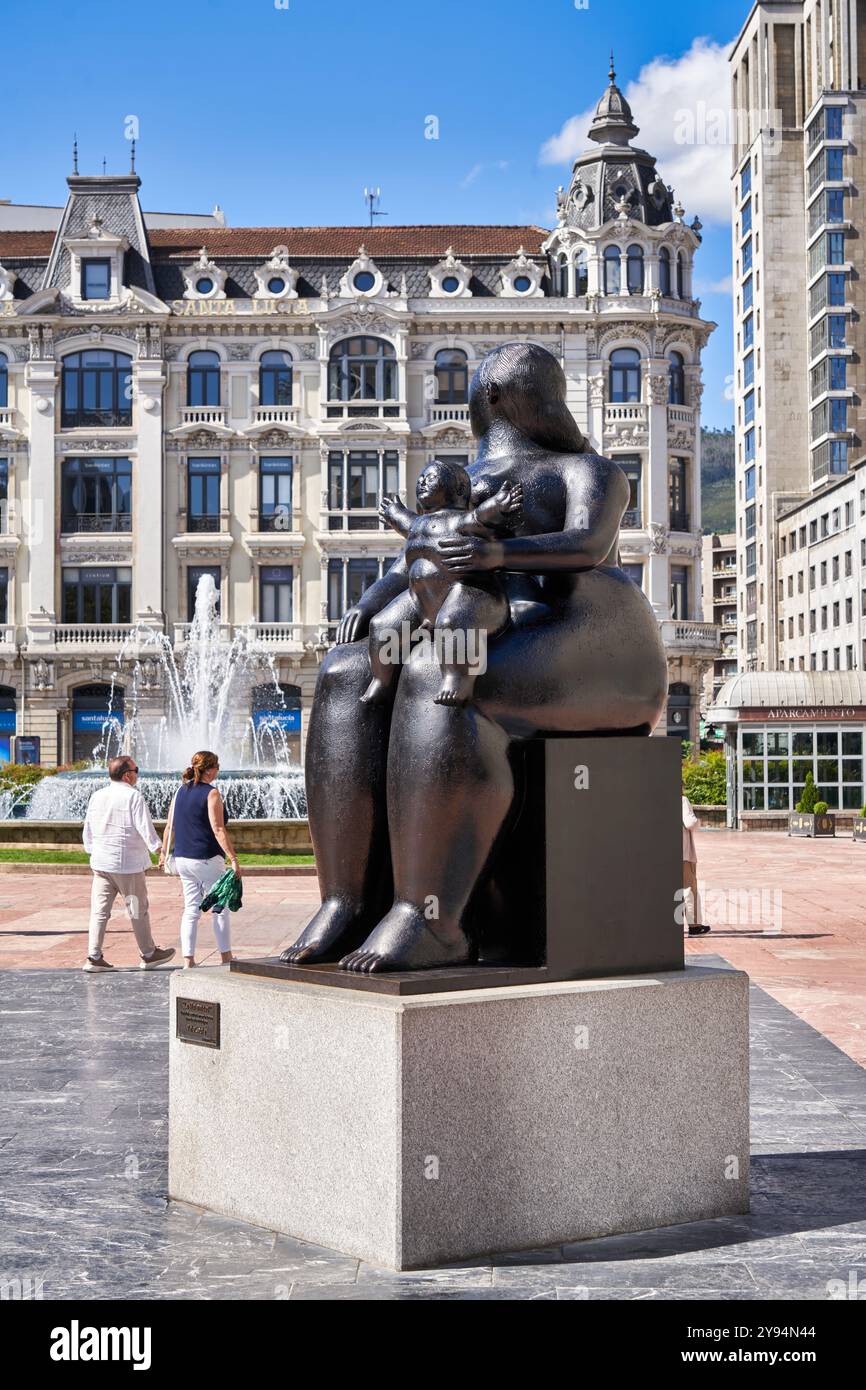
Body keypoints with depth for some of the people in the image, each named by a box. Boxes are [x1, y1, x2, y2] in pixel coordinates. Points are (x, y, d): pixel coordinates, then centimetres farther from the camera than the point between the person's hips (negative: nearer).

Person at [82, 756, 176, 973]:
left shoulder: (96, 796, 7)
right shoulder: (133, 796, -13)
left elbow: (87, 831, 13)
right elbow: (146, 829, -15)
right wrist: (159, 848, -3)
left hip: (101, 863, 6)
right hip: (128, 864, -5)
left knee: (99, 911, 6)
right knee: (138, 910, 7)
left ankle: (93, 957, 2)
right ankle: (148, 955, 18)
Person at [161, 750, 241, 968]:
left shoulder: (180, 791, 8)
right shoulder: (211, 793, -12)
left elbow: (170, 826, 10)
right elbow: (218, 829, -18)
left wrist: (164, 853, 19)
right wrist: (233, 858, -19)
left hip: (182, 858, 6)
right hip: (207, 860, -6)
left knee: (191, 909, 10)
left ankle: (188, 959, 8)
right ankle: (226, 956, 14)